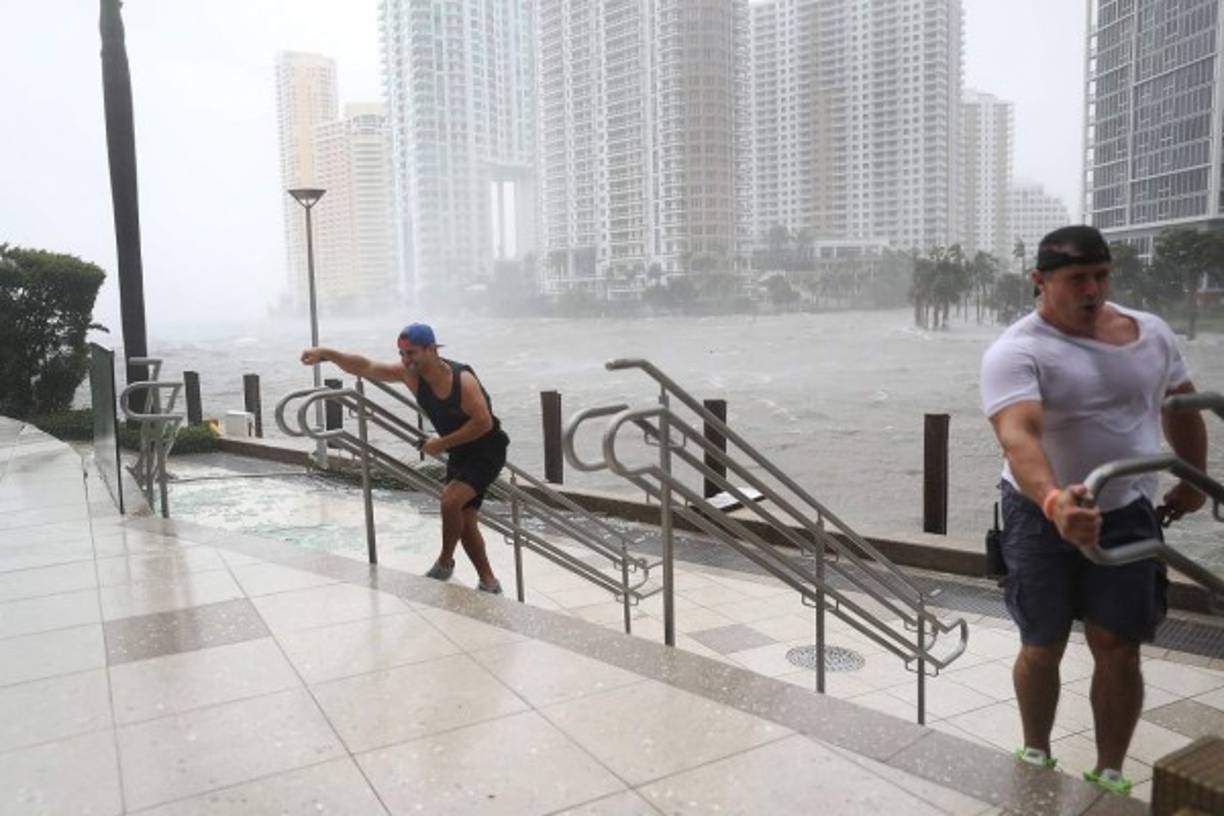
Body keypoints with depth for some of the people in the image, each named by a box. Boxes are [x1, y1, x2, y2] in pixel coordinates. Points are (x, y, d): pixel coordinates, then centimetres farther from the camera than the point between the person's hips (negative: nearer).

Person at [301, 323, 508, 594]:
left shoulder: (463, 380, -27)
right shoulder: (410, 373, -8)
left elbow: (484, 422, -27)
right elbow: (365, 367, -11)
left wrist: (442, 444, -22)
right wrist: (327, 354, -25)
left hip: (487, 451, -7)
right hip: (459, 452, 8)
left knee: (450, 501, -24)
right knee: (464, 521, 7)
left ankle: (445, 562, 1)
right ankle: (489, 583, 21)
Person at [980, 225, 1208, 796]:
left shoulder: (1150, 332, 2)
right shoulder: (1017, 351, -17)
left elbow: (1181, 405, 18)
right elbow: (1019, 436, -34)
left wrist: (1194, 481, 20)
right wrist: (1054, 502, -51)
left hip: (1128, 514, 3)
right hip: (1043, 517, -3)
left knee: (1118, 650, 5)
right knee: (1042, 647, 10)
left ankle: (1109, 772, 23)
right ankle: (1036, 756, 31)